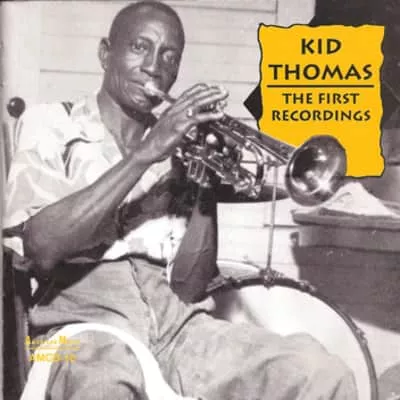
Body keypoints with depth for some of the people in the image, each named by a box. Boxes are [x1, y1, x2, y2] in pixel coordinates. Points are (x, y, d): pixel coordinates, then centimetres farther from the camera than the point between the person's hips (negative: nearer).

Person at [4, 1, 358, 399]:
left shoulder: (180, 145, 13)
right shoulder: (50, 125, 7)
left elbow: (188, 286, 5)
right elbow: (41, 247, -13)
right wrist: (144, 154, -15)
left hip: (178, 323, 3)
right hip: (85, 324, -3)